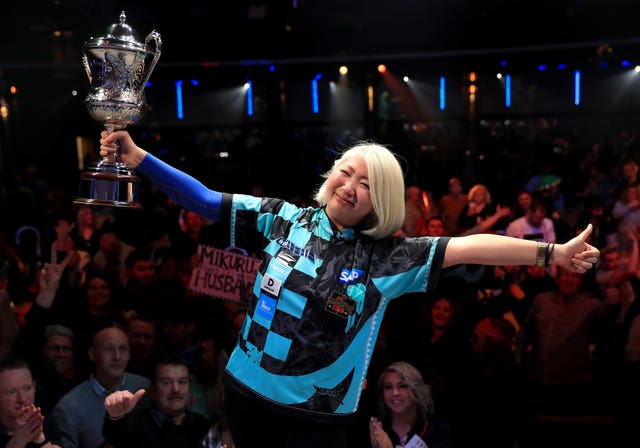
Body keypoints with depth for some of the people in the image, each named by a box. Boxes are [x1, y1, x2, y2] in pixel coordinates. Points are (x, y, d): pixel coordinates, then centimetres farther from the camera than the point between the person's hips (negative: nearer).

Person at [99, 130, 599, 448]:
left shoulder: (387, 256, -6)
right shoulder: (284, 218, -3)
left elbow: (467, 247, -12)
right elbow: (207, 201, -3)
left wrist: (553, 253, -16)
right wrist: (138, 157, -10)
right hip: (246, 389, 2)